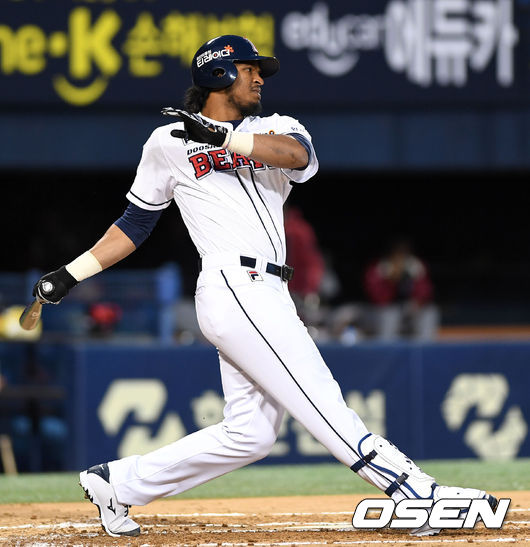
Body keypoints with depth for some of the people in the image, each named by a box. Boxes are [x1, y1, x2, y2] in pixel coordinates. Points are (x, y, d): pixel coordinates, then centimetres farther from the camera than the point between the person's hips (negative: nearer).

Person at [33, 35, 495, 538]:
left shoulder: (275, 129, 17)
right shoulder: (168, 143, 9)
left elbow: (298, 154, -8)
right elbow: (135, 224, 18)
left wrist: (221, 138, -19)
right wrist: (73, 273, 12)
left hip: (269, 297, 6)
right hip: (233, 287, -6)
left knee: (250, 433, 5)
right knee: (324, 405, -12)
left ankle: (117, 482, 16)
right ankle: (418, 497, -17)